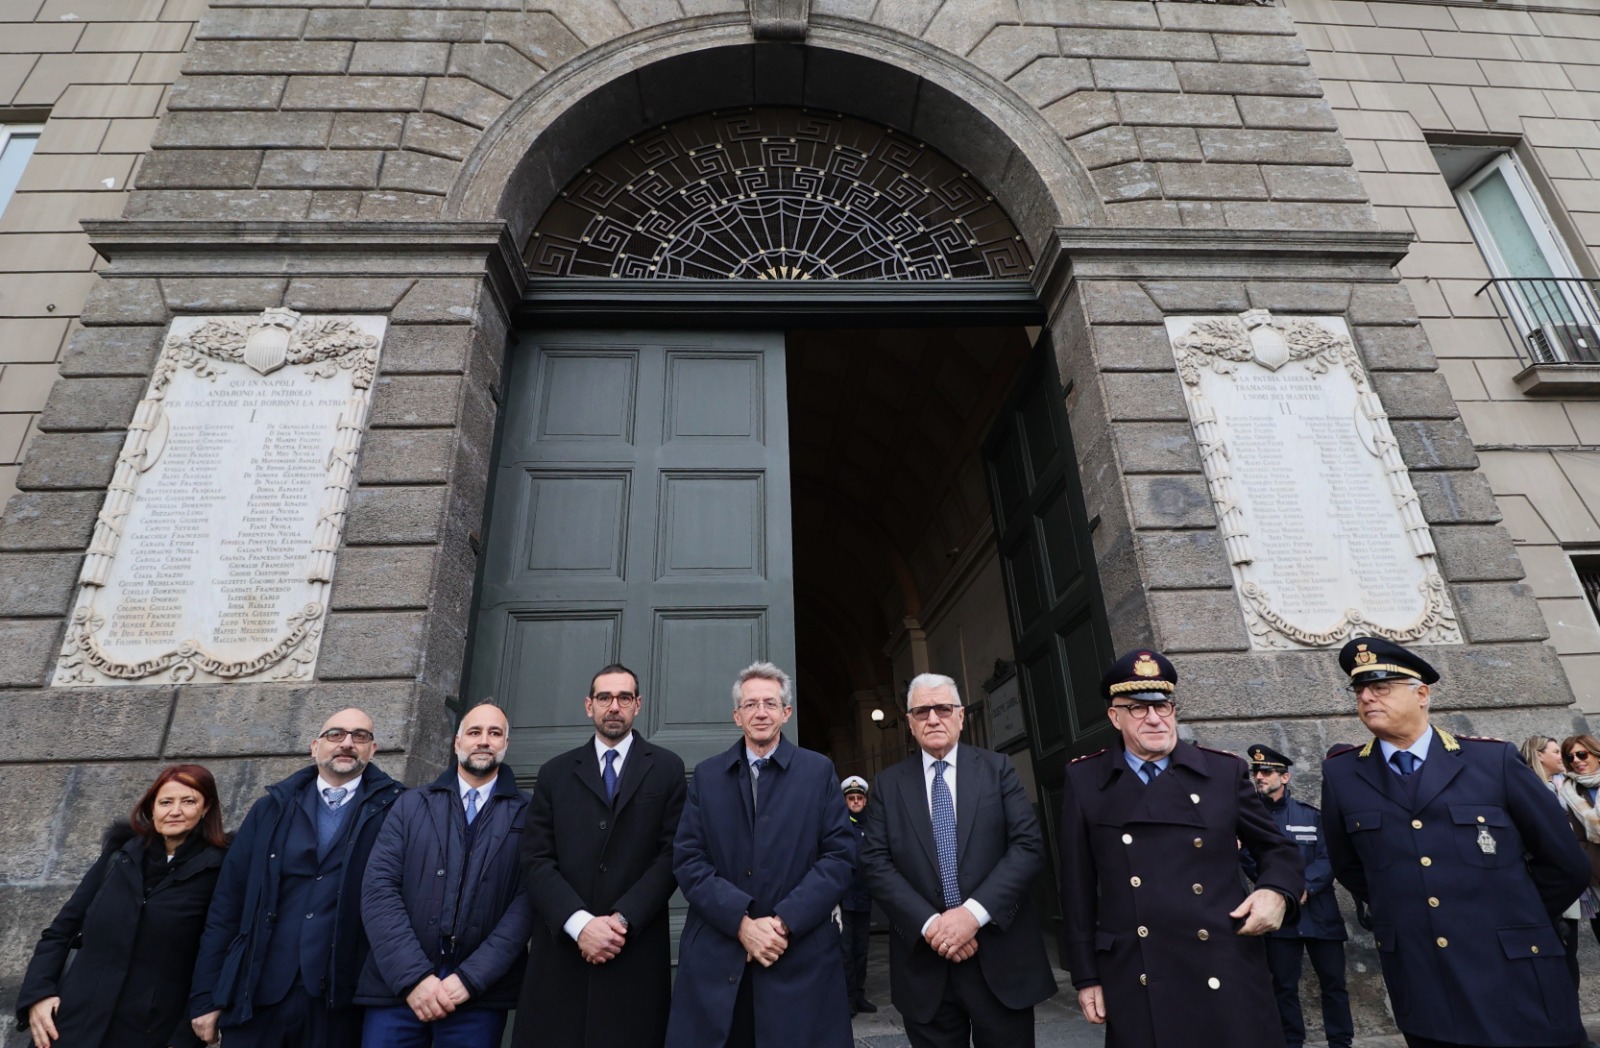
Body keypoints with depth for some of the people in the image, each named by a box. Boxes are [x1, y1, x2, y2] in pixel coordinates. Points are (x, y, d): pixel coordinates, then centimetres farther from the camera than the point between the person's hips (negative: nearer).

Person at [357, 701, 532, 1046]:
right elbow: (378, 888, -1)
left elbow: (527, 902, -6)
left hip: (480, 995, -1)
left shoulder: (526, 815, 1)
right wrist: (413, 976, -12)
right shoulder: (411, 804, 8)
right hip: (397, 987, 2)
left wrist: (471, 978, -14)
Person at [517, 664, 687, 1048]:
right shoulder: (555, 772, 10)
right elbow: (535, 860, 1)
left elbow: (671, 855, -2)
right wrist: (580, 923, -12)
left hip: (635, 952, -1)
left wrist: (622, 920, -13)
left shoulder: (666, 768, 4)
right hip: (560, 949, 2)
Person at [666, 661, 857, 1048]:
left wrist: (784, 922, -13)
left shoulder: (819, 771, 3)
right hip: (715, 956, 1)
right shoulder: (706, 775, 7)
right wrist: (742, 923, -12)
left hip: (801, 955, -1)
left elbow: (840, 856, -3)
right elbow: (687, 859, -1)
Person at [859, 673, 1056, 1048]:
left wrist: (974, 912, -16)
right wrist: (929, 924, -14)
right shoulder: (888, 784, 4)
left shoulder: (998, 768, 2)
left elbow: (1029, 847, -6)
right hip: (924, 964, 1)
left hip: (1000, 958, 0)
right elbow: (876, 863, -2)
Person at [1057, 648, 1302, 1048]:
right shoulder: (1084, 780, -1)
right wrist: (1086, 976, 2)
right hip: (1137, 988, 0)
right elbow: (1078, 886, 2)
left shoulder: (1223, 770, 1)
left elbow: (1277, 849, 13)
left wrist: (1277, 893, -8)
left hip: (1228, 977, 1)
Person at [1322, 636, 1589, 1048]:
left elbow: (1565, 864, 5)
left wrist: (1513, 919, 10)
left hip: (1518, 984, -1)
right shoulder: (1341, 775, -1)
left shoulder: (1494, 760, -4)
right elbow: (1349, 868, 13)